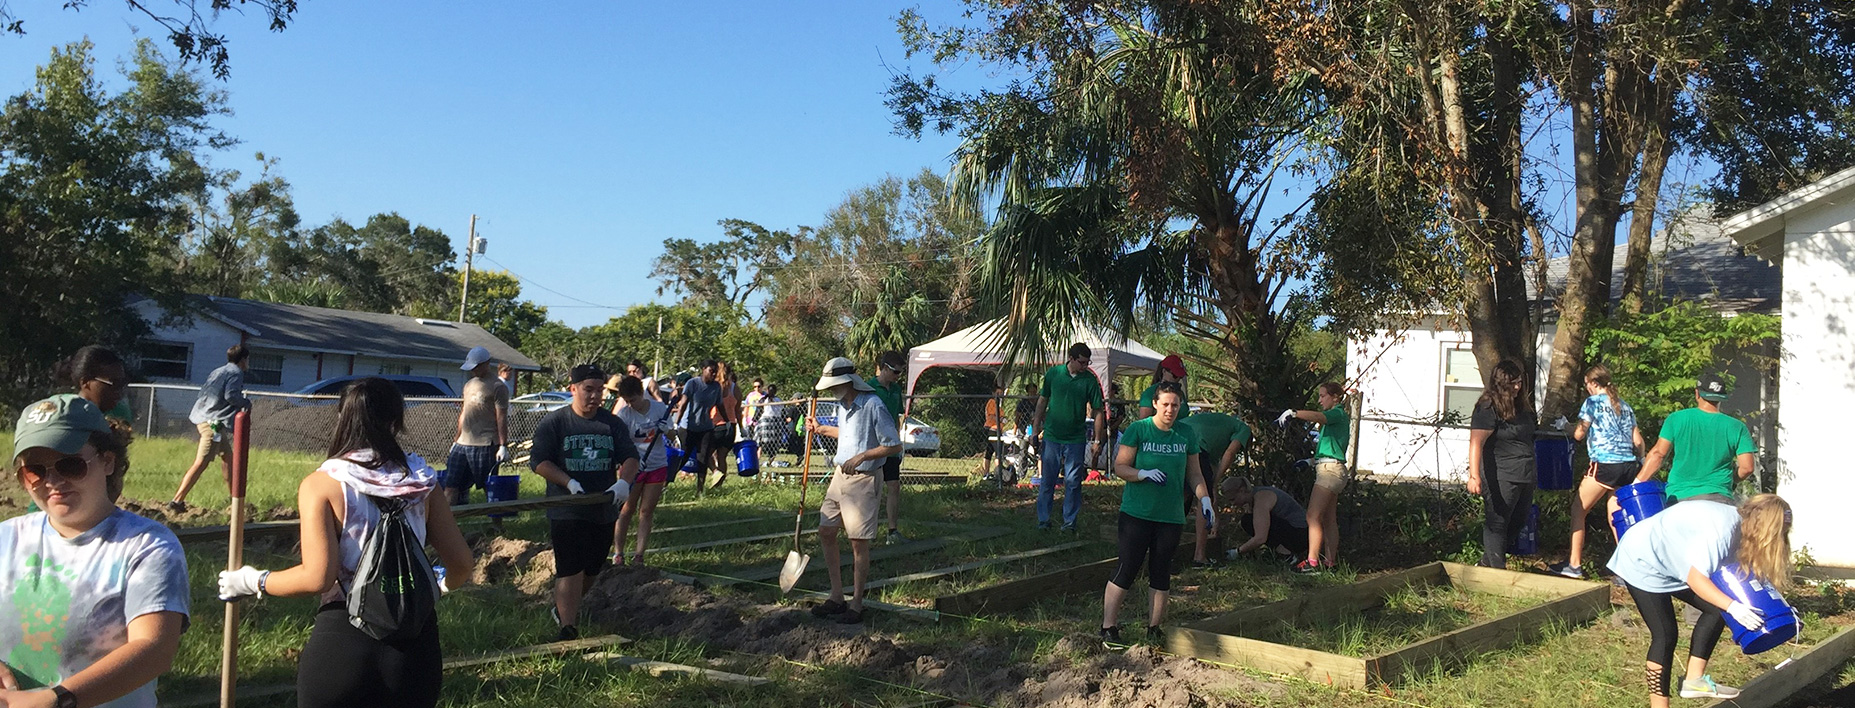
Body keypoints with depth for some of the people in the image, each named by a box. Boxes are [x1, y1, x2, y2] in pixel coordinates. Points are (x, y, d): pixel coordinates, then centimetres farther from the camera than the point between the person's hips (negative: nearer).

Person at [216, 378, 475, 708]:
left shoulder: (321, 484, -8)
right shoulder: (422, 482, 0)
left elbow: (317, 578, -14)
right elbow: (462, 566, 1)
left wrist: (252, 582, 3)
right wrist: (443, 585, 24)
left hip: (342, 636, -2)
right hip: (416, 642, 2)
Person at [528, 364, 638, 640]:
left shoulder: (613, 424, 6)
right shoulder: (553, 422, -4)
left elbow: (630, 457, 2)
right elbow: (539, 461, -8)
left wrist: (623, 482, -19)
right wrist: (569, 483, -22)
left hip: (604, 511, 5)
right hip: (566, 511, -5)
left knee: (592, 570, 17)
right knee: (570, 571, -10)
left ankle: (565, 607, 41)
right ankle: (568, 629, -7)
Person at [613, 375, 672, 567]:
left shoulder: (659, 408, -3)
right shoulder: (624, 414, -10)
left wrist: (665, 429, -15)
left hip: (657, 466, 2)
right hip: (633, 465, -2)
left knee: (647, 512, 4)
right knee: (627, 510, 2)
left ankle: (639, 555, 7)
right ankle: (618, 553, 12)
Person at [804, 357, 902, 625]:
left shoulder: (873, 406, -18)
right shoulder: (842, 405, 9)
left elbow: (895, 445, -17)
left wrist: (860, 457, -22)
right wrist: (821, 430, 23)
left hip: (863, 480, -9)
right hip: (840, 476, 9)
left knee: (859, 542, -3)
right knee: (826, 533, 10)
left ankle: (856, 603, 9)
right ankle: (837, 597, 20)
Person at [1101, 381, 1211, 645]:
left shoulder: (1187, 434, 7)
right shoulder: (1138, 430, -5)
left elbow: (1194, 473, 15)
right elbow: (1120, 467, -6)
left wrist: (1204, 499, 3)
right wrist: (1144, 474, -21)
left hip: (1171, 517, 4)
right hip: (1136, 513, -4)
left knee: (1161, 575, 9)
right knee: (1126, 571, -4)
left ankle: (1153, 630, 21)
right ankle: (1108, 628, 5)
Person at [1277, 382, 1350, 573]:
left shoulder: (1338, 413, -7)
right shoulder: (1335, 418, 23)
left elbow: (1318, 416, -30)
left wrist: (1293, 413, -43)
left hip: (1329, 469, -11)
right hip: (1332, 470, 11)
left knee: (1313, 516, -15)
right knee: (1329, 519, 9)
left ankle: (1313, 562, -18)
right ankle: (1330, 561, 10)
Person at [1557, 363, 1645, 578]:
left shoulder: (1593, 402, 1)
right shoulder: (1624, 405, 18)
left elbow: (1579, 434, 0)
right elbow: (1637, 441, 17)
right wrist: (1641, 462, 31)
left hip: (1604, 464, -7)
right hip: (1628, 465, 7)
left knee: (1578, 510, 4)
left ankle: (1575, 564, 3)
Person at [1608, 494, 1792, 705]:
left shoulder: (1740, 525, -1)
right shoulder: (1723, 528, -29)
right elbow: (1696, 579, -29)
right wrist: (1733, 606, -35)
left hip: (1670, 561, 10)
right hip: (1642, 563, -10)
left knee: (1717, 609, 4)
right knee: (1665, 634, -9)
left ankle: (1694, 680, 11)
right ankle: (1659, 703, 3)